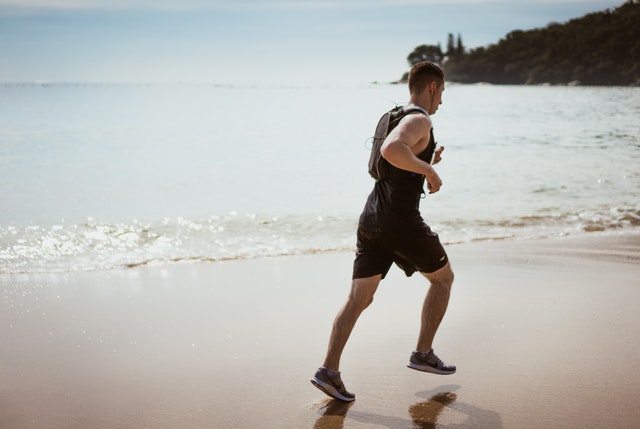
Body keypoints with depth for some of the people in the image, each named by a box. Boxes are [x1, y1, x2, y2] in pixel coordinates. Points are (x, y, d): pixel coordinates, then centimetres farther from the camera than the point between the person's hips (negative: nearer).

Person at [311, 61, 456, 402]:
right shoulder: (419, 121, -11)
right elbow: (391, 150, -32)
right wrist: (429, 170, -20)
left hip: (371, 218, 8)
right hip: (401, 222, -8)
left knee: (358, 298, 5)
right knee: (443, 278, 15)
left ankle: (328, 370, -4)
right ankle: (423, 354, 19)